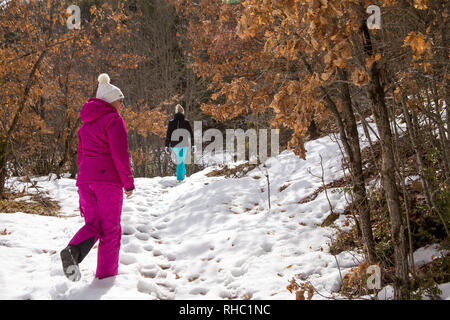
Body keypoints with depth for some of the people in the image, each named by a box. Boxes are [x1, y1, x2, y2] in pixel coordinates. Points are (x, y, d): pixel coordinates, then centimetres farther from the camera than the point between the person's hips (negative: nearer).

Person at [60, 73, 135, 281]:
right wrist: (128, 183, -6)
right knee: (110, 229, 3)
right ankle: (106, 276, 5)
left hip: (85, 179, 6)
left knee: (93, 225, 12)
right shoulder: (114, 120, -5)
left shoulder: (86, 124, 19)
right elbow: (120, 155, -13)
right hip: (108, 179, -6)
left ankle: (73, 251, -18)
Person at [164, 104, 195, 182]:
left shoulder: (171, 122, -1)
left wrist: (167, 146, 1)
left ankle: (183, 172, 26)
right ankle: (180, 177, 4)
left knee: (180, 159, 23)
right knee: (181, 159, 7)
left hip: (174, 144, 1)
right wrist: (193, 145, 7)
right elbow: (191, 134, -1)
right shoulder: (186, 122, -4)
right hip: (184, 144, -1)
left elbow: (168, 135, -3)